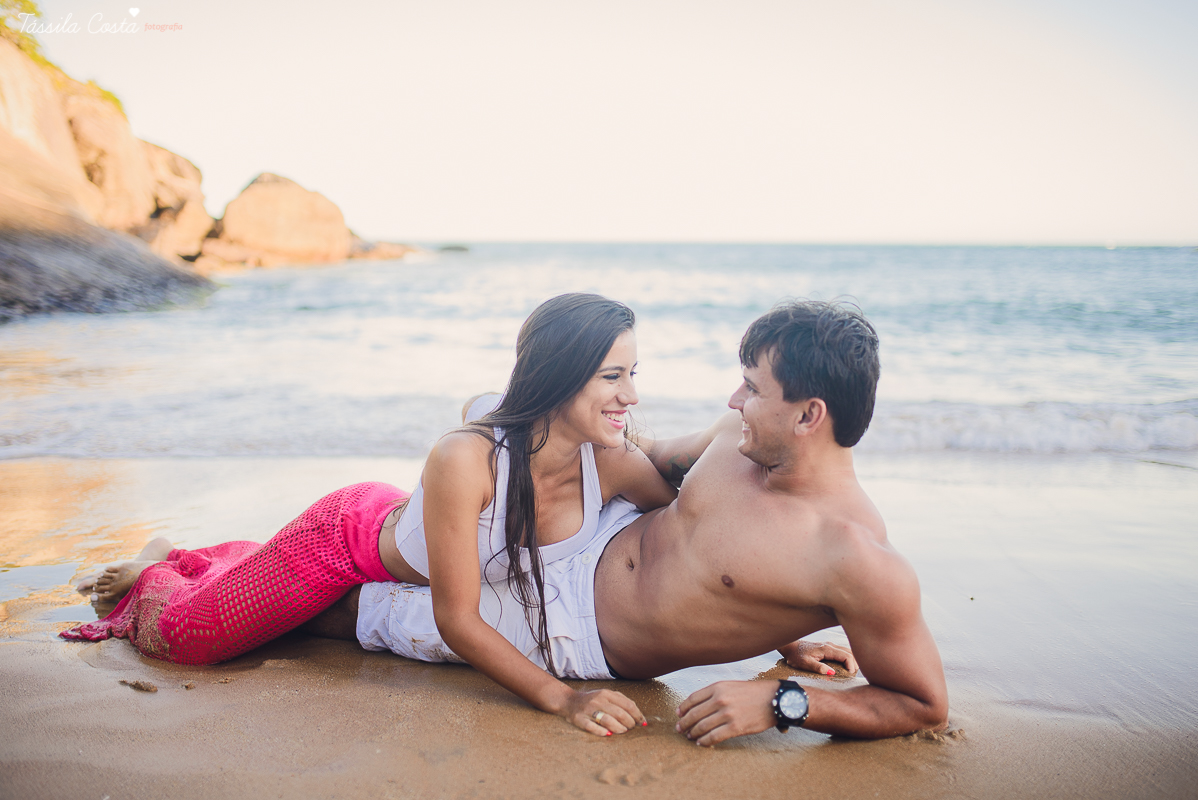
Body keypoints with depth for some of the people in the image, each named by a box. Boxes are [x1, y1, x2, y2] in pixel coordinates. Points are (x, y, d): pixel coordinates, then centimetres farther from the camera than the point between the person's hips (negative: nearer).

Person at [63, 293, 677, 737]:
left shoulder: (613, 466, -30)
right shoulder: (462, 459, -44)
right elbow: (455, 620, -36)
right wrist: (563, 699, -40)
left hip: (400, 530, 5)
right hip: (349, 534, -5)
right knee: (177, 634, 7)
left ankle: (185, 561, 58)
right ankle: (156, 565, 40)